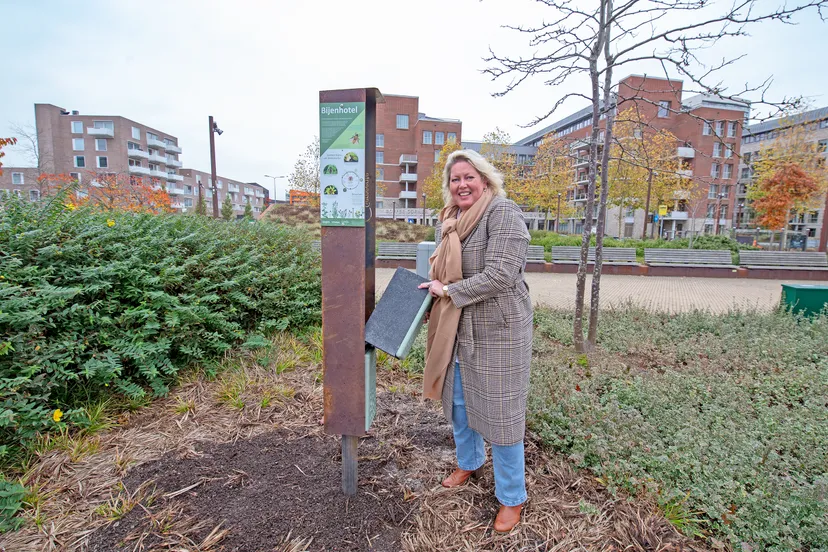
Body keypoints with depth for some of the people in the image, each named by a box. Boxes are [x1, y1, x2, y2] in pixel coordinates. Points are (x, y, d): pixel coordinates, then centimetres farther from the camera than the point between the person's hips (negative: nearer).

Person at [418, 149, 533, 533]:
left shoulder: (503, 214, -16)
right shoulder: (448, 220, 8)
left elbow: (500, 275, -26)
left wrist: (449, 291, -18)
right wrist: (432, 289, 2)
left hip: (498, 330, -8)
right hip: (457, 329, 8)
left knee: (499, 411, 5)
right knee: (457, 401, 22)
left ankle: (512, 498, 30)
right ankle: (469, 463, 51)